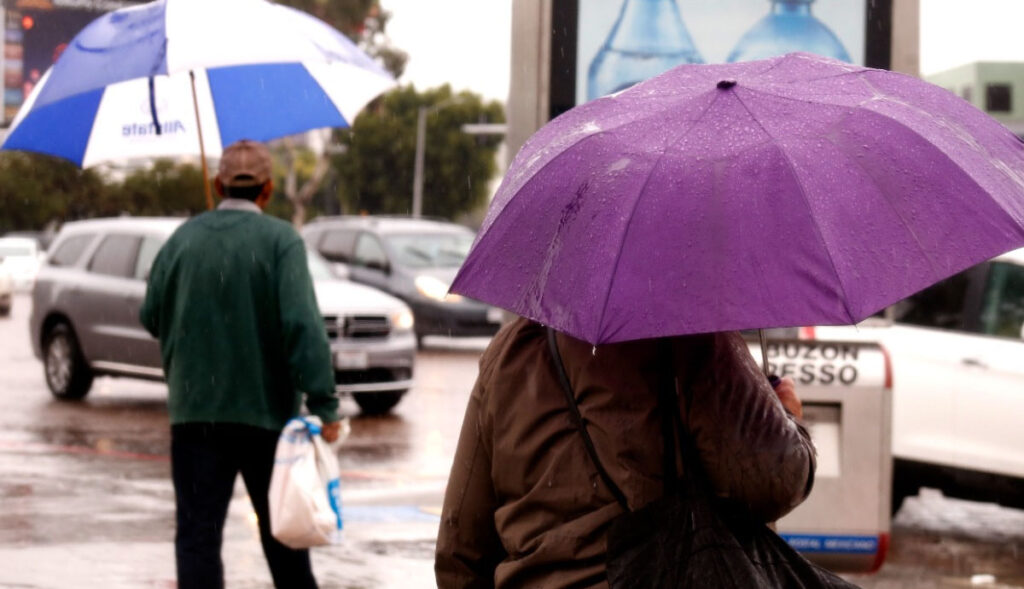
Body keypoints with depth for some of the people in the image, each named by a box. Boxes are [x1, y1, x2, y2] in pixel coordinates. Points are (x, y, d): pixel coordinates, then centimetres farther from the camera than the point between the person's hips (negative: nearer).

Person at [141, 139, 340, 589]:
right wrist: (323, 404, -17)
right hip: (266, 409, -1)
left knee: (197, 532, 1)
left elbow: (151, 317, 8)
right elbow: (302, 325, -18)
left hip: (194, 411, 1)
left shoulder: (183, 239, 1)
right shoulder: (280, 240, -9)